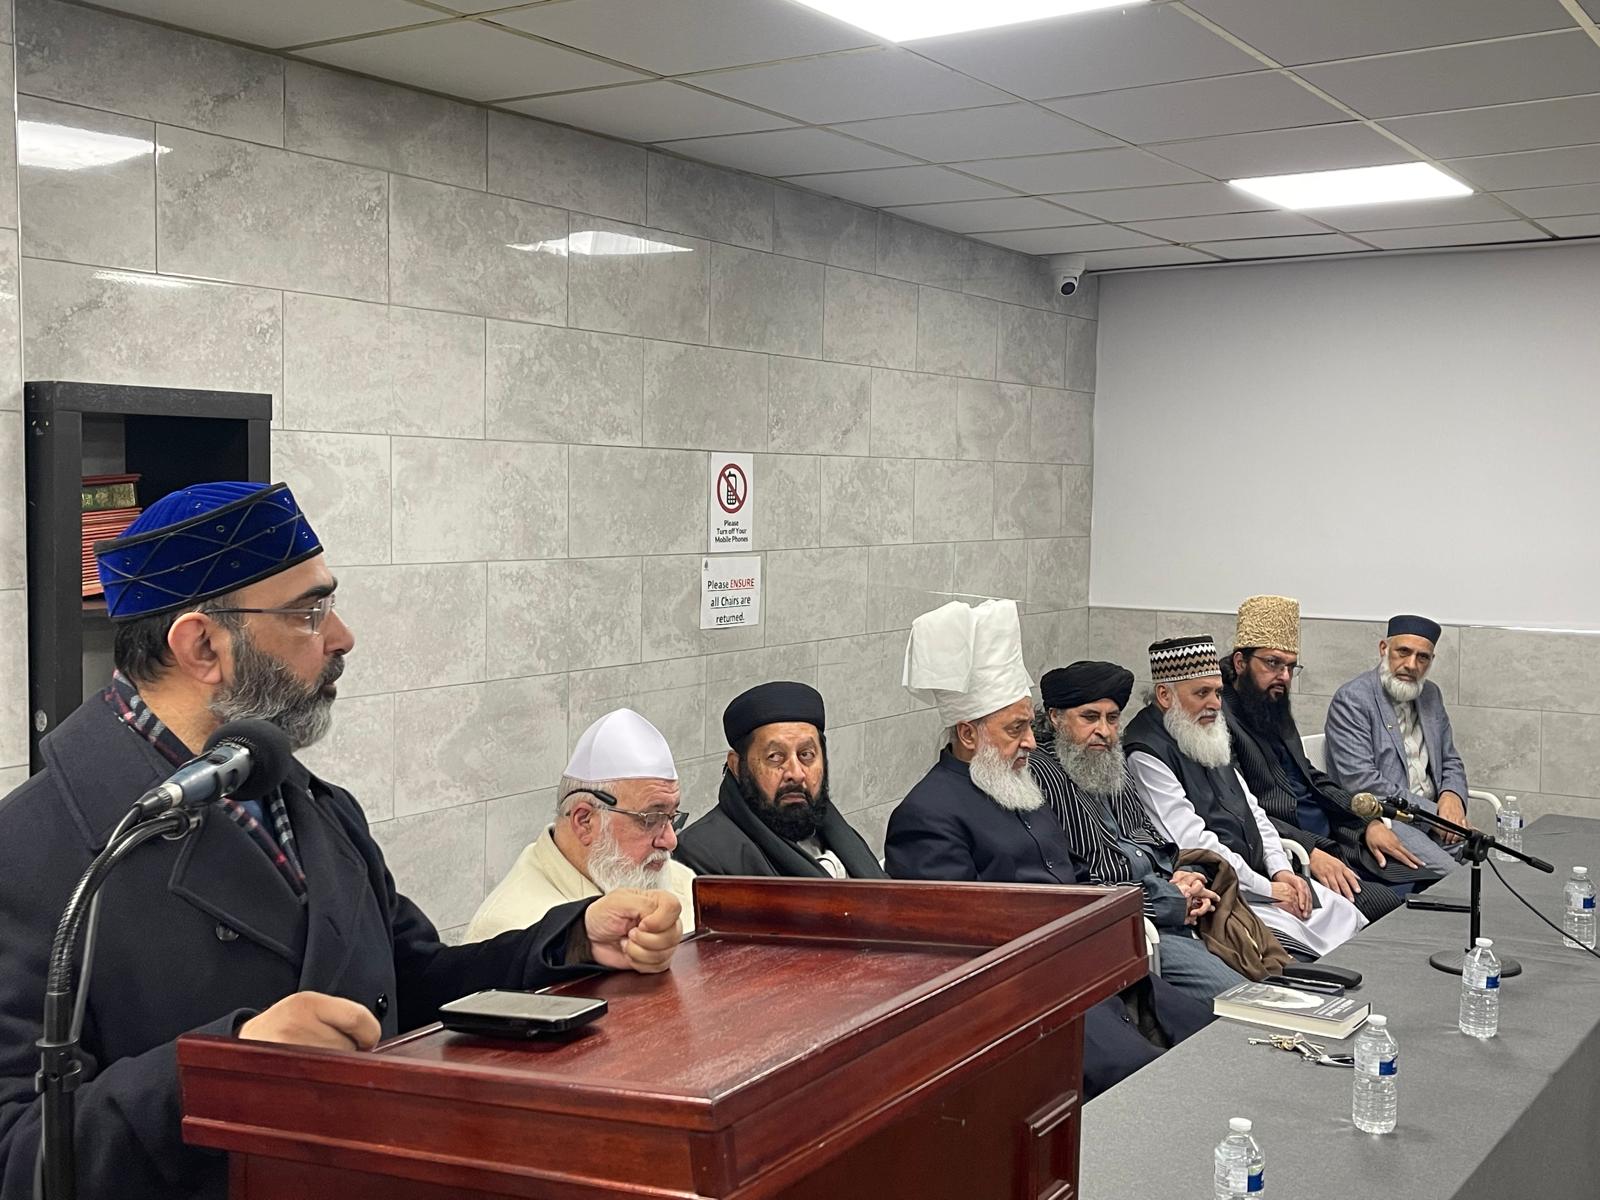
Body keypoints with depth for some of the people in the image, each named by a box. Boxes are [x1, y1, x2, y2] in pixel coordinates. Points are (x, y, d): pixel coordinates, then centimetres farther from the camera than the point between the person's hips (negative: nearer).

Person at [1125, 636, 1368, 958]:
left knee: (1345, 916, 1)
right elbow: (1193, 841, -20)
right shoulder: (1146, 755, -15)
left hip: (1258, 875, 10)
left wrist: (1280, 870, 4)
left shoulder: (1210, 737, 16)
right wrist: (1267, 889, -15)